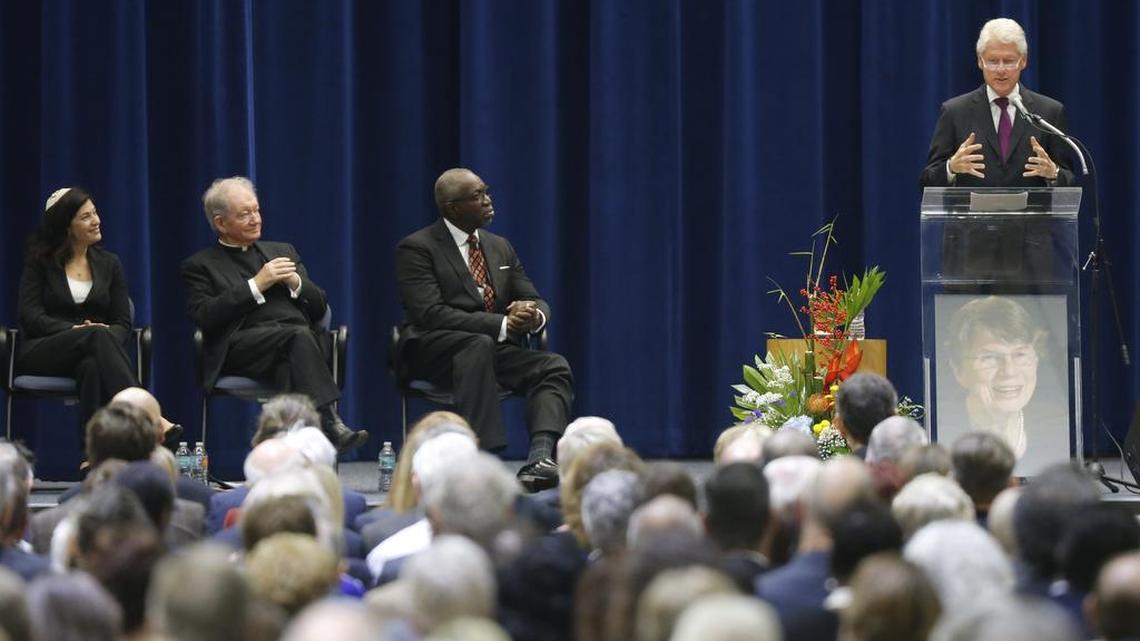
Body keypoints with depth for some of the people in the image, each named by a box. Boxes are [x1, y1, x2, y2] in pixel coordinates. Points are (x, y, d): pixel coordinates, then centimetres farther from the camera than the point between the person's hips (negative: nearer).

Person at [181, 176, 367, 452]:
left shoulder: (282, 251, 31)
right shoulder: (200, 266, 17)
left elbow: (319, 308, 26)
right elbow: (204, 318, -2)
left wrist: (296, 282, 4)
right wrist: (256, 285, -4)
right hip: (243, 345, -4)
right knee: (298, 335, -36)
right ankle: (330, 423, -50)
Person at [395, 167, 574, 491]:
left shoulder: (500, 247, 19)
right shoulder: (416, 248, -3)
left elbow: (537, 302, 16)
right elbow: (431, 313, -16)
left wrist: (534, 315, -13)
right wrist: (502, 325, -24)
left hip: (495, 349, 6)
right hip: (432, 352, -6)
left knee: (555, 366, -22)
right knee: (479, 344, -39)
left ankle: (540, 458, -44)